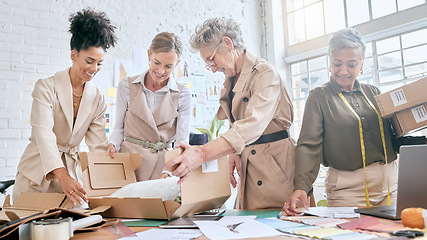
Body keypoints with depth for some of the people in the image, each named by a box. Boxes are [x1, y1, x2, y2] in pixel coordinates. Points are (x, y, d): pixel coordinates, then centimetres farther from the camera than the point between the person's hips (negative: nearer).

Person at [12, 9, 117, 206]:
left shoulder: (97, 99, 2)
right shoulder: (46, 87, -11)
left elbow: (98, 146, 0)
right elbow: (44, 134, -23)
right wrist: (62, 175, -37)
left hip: (70, 176, 4)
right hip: (36, 174, -3)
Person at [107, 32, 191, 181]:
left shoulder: (182, 95, 2)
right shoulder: (126, 86, 5)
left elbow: (182, 141, 0)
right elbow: (119, 128, 10)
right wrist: (113, 145, -11)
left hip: (162, 164, 0)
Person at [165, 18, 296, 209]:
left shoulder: (265, 73, -14)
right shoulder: (230, 82, 14)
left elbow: (252, 125, -29)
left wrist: (202, 154, -39)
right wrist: (234, 152, -1)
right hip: (248, 165, 7)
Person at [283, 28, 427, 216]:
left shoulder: (373, 93, 12)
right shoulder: (319, 97, -1)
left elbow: (393, 137, 16)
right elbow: (309, 145, -11)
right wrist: (301, 187, -24)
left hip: (390, 182, 4)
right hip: (348, 187, -4)